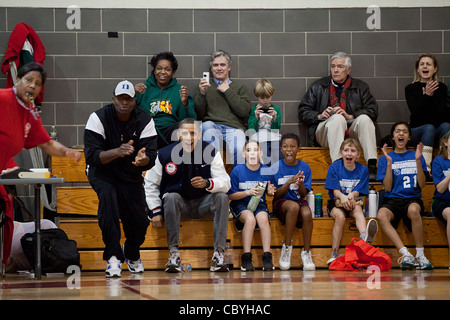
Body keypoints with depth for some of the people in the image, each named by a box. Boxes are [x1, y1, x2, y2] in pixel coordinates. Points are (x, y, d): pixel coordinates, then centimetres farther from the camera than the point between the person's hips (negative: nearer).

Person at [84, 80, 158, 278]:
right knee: (107, 195, -35)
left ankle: (132, 254, 30)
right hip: (102, 171, -3)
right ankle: (113, 257, -31)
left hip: (131, 174, 3)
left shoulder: (145, 122, -11)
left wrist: (143, 159, -44)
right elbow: (91, 156, -25)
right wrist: (117, 152, -43)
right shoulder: (98, 118, -18)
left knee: (140, 221, -9)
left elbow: (151, 157, -18)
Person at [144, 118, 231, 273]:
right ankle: (173, 253, -32)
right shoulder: (165, 154, -7)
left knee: (222, 198, -28)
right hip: (178, 205, -1)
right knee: (171, 197, -34)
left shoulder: (211, 152, -7)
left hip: (203, 205, 1)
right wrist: (156, 211, -5)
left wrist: (207, 183, -34)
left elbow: (225, 183, -12)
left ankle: (218, 253, -32)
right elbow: (150, 183, 3)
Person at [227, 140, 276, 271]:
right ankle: (246, 258, -28)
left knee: (263, 219, -31)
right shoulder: (237, 170, -8)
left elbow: (268, 192, 13)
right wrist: (248, 192, -17)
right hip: (240, 205, -2)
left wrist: (270, 191, -11)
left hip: (259, 204, 2)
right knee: (250, 218, -34)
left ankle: (267, 257, -28)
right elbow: (231, 195, -4)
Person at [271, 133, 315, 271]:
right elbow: (277, 194, -3)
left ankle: (306, 253, -22)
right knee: (294, 206, -38)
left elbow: (304, 194, 2)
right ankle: (287, 248, -26)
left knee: (307, 213, -34)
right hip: (281, 203, -2)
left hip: (299, 201, 2)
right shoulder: (276, 168, -1)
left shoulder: (304, 167, 4)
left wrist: (300, 184, -21)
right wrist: (289, 182, -19)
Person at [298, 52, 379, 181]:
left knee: (364, 118, -31)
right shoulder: (318, 87, 21)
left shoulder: (360, 87, 19)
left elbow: (373, 111, 4)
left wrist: (349, 116, -11)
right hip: (324, 132, -1)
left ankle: (372, 165, -43)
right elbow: (303, 112, 14)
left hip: (351, 132, 1)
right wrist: (320, 116, -6)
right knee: (337, 118, -34)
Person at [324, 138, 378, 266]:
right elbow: (335, 191, -7)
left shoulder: (363, 169, 4)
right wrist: (342, 197, -31)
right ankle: (334, 253, -32)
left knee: (357, 210, -33)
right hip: (336, 203, -1)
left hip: (354, 202, 1)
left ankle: (364, 236, -66)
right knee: (340, 216, -33)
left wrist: (351, 195, -27)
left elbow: (358, 192, -2)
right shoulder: (334, 167, -1)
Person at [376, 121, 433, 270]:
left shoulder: (416, 156, 15)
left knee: (413, 210, -39)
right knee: (382, 215, -36)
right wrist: (389, 162, -4)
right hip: (392, 200, 0)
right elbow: (388, 188, 3)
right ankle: (406, 255, -40)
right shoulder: (385, 158, 13)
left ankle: (420, 255, -29)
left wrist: (418, 161, -5)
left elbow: (422, 184, 5)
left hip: (412, 199, 0)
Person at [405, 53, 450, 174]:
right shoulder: (410, 89, 3)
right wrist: (427, 96, -23)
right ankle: (426, 167, -48)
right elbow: (416, 113, -11)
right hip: (417, 130, -2)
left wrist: (432, 96, -17)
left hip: (439, 131, 2)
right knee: (429, 128, -35)